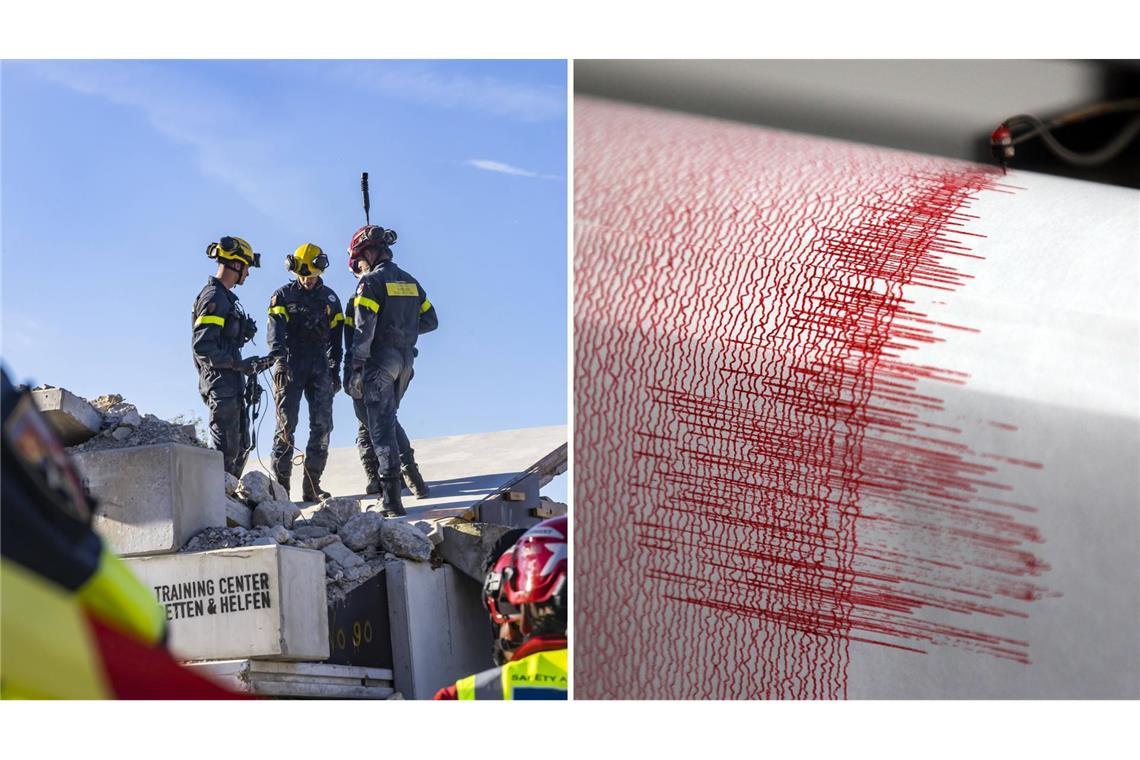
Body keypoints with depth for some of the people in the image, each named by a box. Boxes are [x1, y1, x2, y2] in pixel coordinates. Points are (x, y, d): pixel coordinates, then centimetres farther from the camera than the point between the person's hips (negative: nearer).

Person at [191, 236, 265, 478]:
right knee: (225, 449, -9)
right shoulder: (214, 298, -14)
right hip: (220, 383, -11)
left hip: (231, 385, 11)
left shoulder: (224, 297, 18)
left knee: (240, 446, 16)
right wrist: (239, 364, -21)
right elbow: (202, 346, -22)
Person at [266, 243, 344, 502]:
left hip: (320, 367, 3)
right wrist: (279, 359, -26)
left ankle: (312, 485, 1)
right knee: (286, 423, -8)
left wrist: (335, 369, 11)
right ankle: (281, 483, -6)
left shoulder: (329, 298, 16)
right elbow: (276, 328, -10)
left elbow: (336, 336, 18)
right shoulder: (283, 295, 6)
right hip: (290, 366, -3)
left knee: (322, 425, -3)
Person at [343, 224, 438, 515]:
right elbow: (430, 320, 15)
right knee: (388, 420, 22)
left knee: (381, 426, -5)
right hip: (405, 360, 7)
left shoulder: (371, 281, -9)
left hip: (380, 359, -7)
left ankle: (392, 499, -10)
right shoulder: (410, 282, 13)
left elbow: (364, 330, -16)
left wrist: (355, 369, -14)